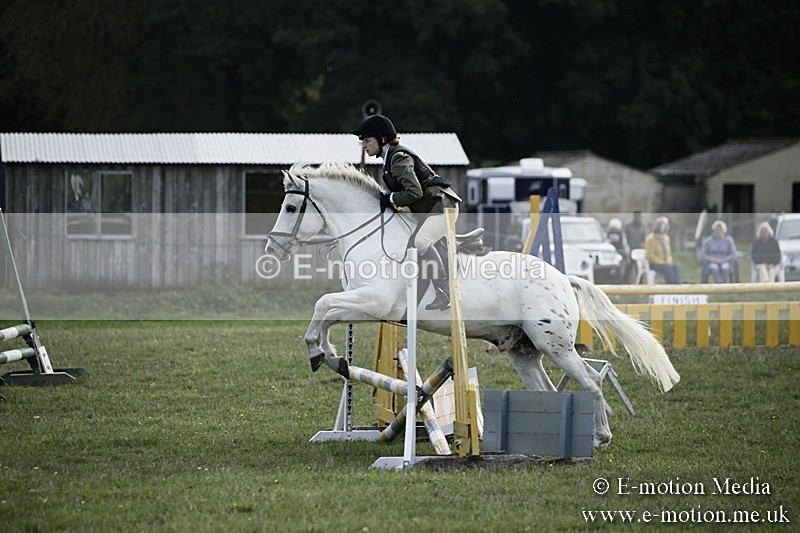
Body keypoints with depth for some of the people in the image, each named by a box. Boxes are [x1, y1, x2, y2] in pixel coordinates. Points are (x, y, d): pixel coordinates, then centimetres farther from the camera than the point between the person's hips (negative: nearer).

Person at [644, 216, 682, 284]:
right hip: (653, 264, -7)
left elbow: (668, 253, 17)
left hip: (665, 263, 7)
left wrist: (669, 262, -5)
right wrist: (663, 263, -19)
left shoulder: (666, 237, 11)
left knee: (675, 267, -25)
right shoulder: (651, 238, -13)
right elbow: (650, 255, -18)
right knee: (667, 267, -35)